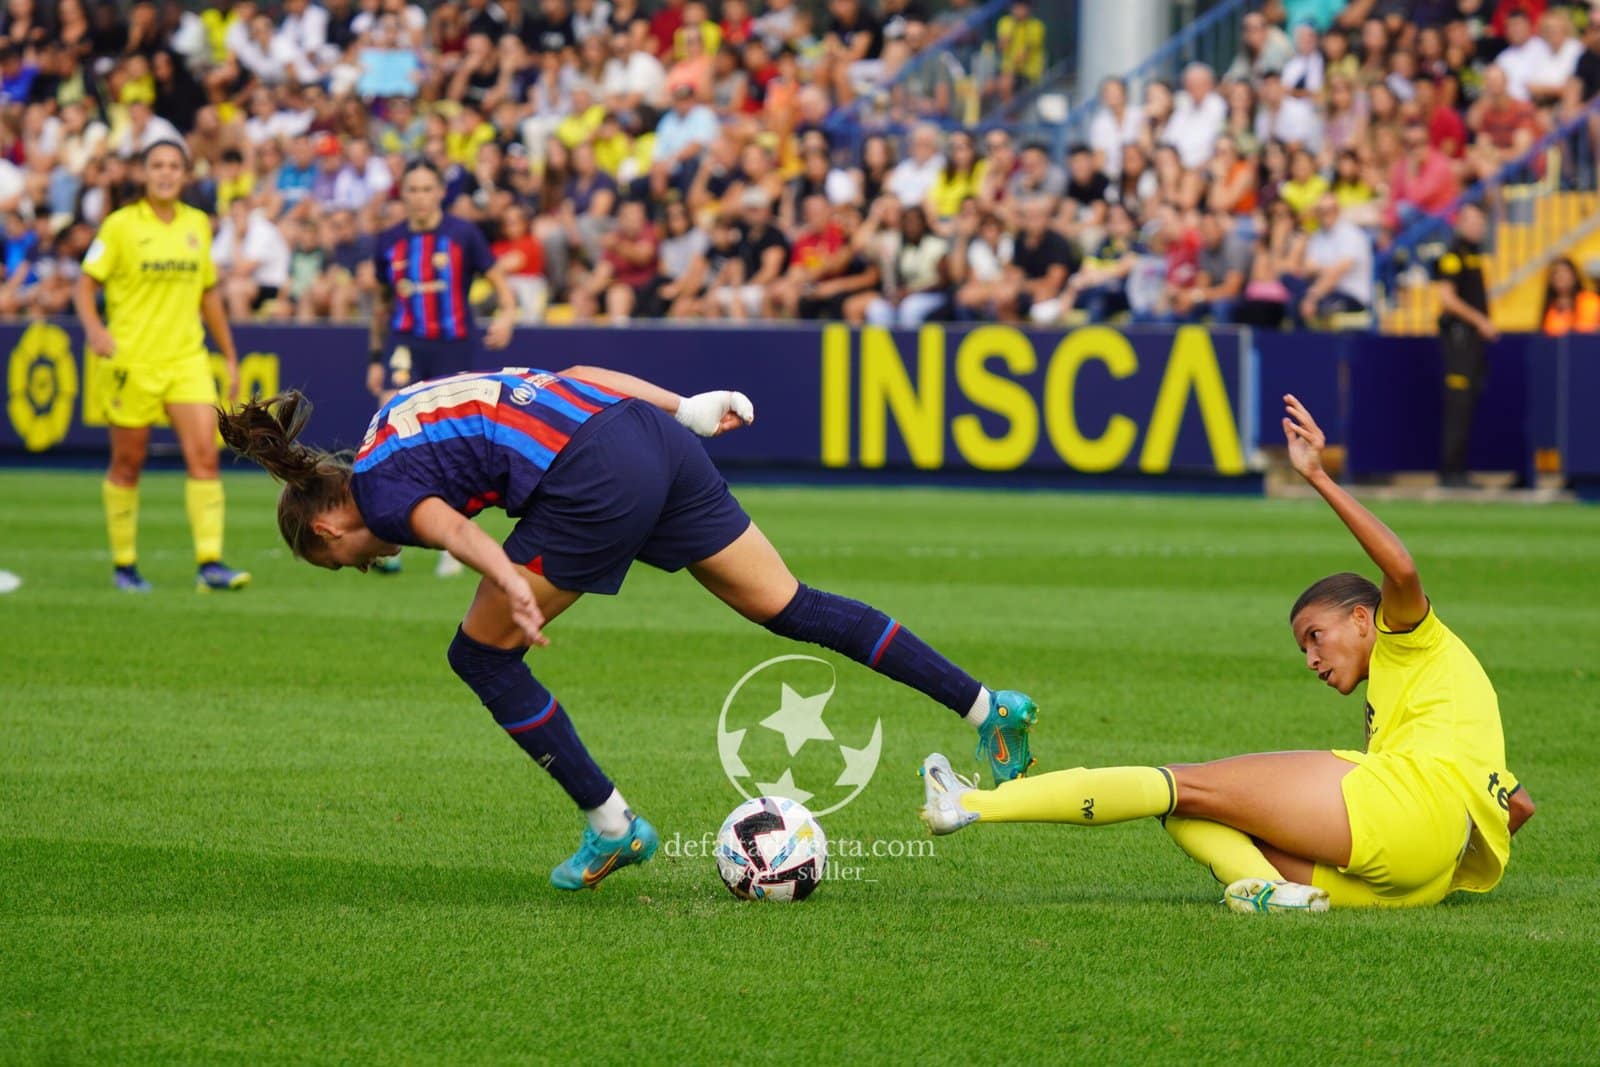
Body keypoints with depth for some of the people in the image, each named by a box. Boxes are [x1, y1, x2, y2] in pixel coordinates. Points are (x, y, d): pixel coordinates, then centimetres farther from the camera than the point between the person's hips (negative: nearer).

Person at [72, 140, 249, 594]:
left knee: (204, 454, -11)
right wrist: (94, 328, -22)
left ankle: (210, 563, -13)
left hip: (188, 358, 3)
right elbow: (86, 283, -2)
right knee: (128, 464, 4)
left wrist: (229, 356, 18)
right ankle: (124, 565, 17)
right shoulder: (120, 225, -3)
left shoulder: (198, 225, 10)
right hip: (133, 360, -3)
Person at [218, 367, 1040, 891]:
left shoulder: (376, 488, 6)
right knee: (787, 606, 12)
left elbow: (445, 524, -19)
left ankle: (611, 826, 13)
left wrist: (511, 583, -34)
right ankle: (986, 706, 9)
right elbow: (575, 376, 24)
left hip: (598, 482, -8)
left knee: (481, 657, 8)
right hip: (653, 436, 8)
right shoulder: (405, 410, 29)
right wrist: (683, 408, 24)